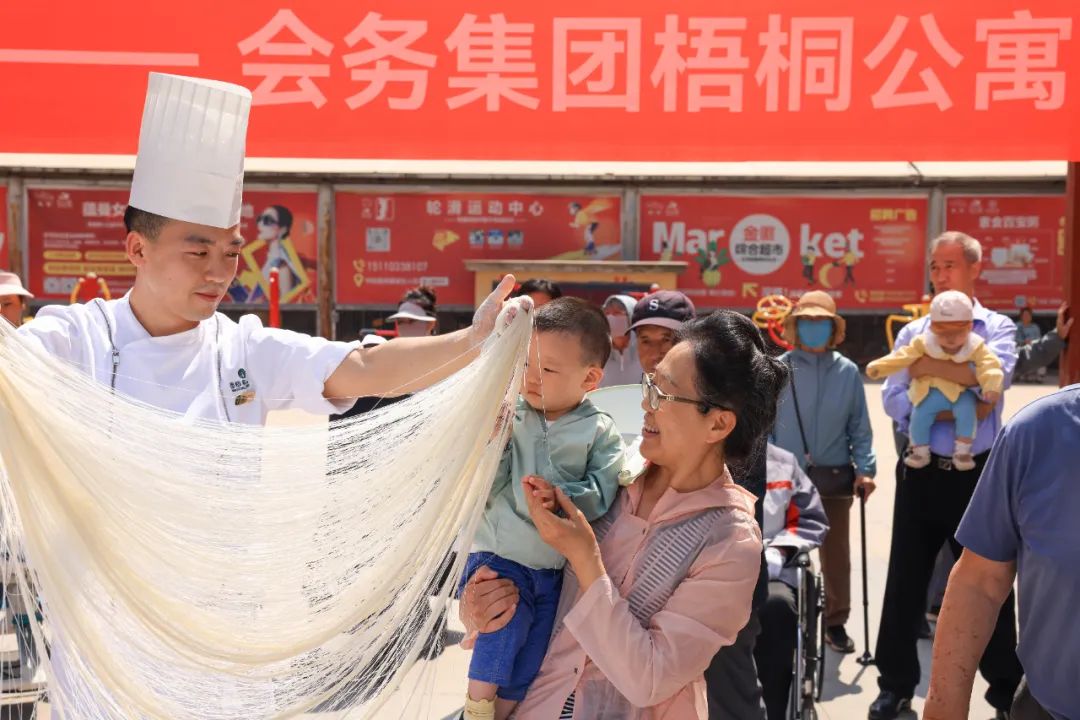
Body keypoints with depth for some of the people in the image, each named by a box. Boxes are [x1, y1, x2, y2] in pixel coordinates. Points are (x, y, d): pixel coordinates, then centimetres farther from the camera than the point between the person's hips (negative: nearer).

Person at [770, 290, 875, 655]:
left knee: (837, 555, 11)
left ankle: (836, 623, 24)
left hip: (834, 476, 2)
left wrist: (865, 468, -5)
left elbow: (859, 427, 5)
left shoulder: (848, 372, 3)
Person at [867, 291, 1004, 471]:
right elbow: (903, 356, -7)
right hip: (931, 391, 1)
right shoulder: (924, 343, -6)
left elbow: (989, 364, -18)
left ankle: (962, 451, -12)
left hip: (961, 392, -1)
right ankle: (920, 451, 2)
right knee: (919, 414, -19)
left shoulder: (976, 347, -9)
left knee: (966, 410, -28)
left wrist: (991, 387, -36)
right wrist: (878, 367, -15)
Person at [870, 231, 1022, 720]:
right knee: (906, 581, 9)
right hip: (922, 472, 2)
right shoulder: (913, 333, 6)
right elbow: (893, 400, -7)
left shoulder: (998, 328, 0)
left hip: (978, 474, -2)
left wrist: (929, 367, -16)